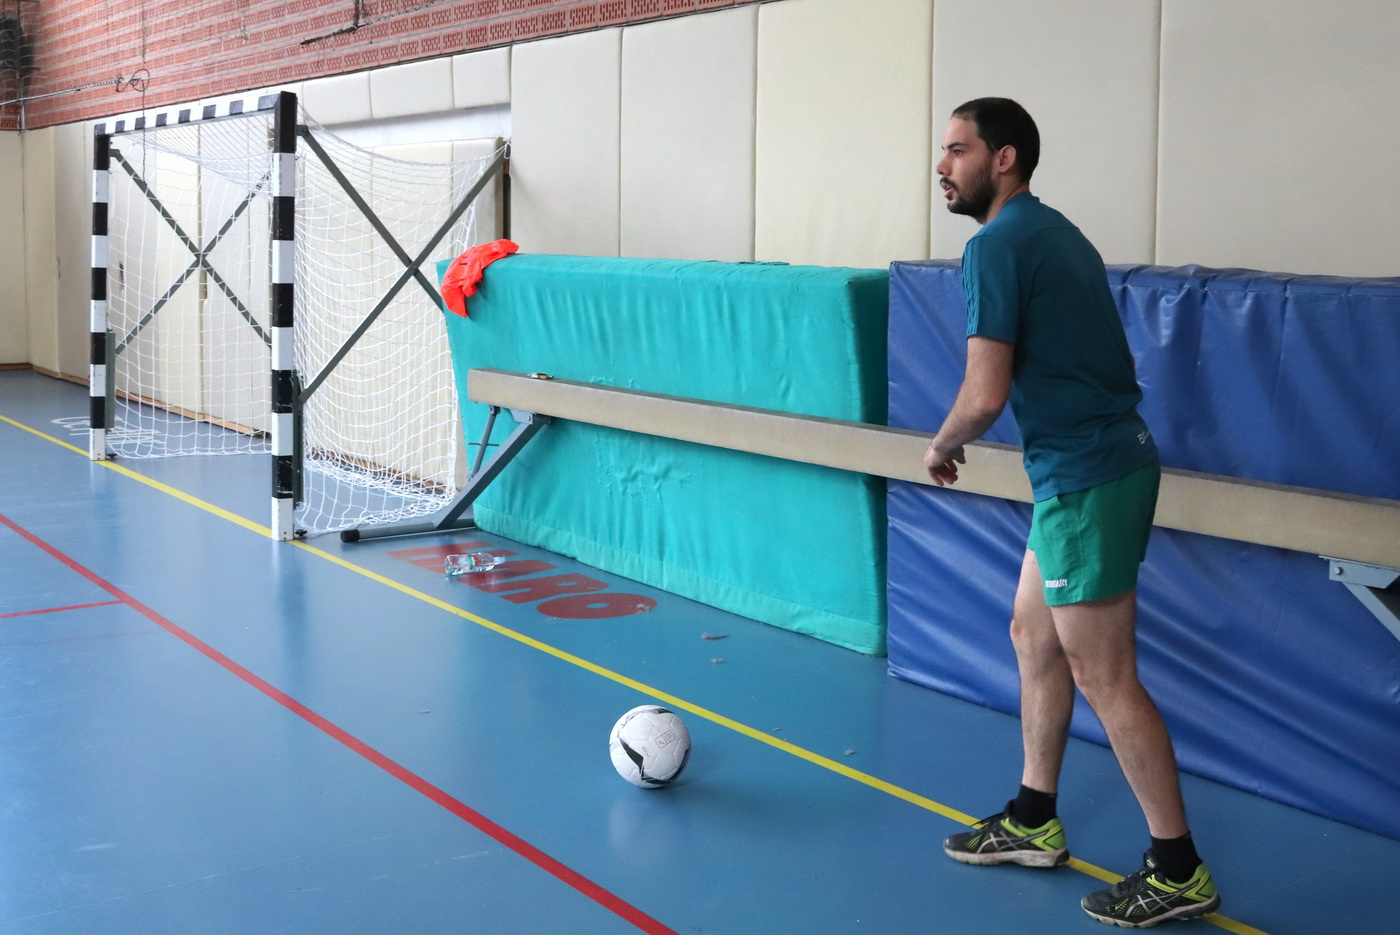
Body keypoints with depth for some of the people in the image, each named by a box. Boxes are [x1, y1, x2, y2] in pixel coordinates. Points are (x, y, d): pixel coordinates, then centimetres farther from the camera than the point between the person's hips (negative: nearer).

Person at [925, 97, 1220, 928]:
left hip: (1086, 478, -10)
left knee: (1102, 677, -1)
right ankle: (1034, 822, 30)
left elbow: (985, 395, -20)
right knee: (1033, 634, 19)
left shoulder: (999, 244, -14)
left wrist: (941, 449, 0)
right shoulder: (1053, 232, 15)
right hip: (1093, 463, 10)